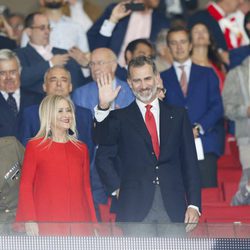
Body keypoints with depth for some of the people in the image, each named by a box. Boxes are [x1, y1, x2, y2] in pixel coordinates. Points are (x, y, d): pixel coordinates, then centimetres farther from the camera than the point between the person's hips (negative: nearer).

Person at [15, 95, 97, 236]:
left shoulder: (81, 148, 15)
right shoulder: (34, 146, 4)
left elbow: (86, 188, 17)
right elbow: (25, 186, 2)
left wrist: (93, 224, 10)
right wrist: (29, 219, -9)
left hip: (79, 223, 3)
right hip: (46, 223, -3)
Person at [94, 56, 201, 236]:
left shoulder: (177, 116, 13)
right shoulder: (120, 118, 8)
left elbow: (190, 162, 10)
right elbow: (103, 156, -7)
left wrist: (194, 205, 3)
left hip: (173, 207, 2)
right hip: (135, 208, -2)